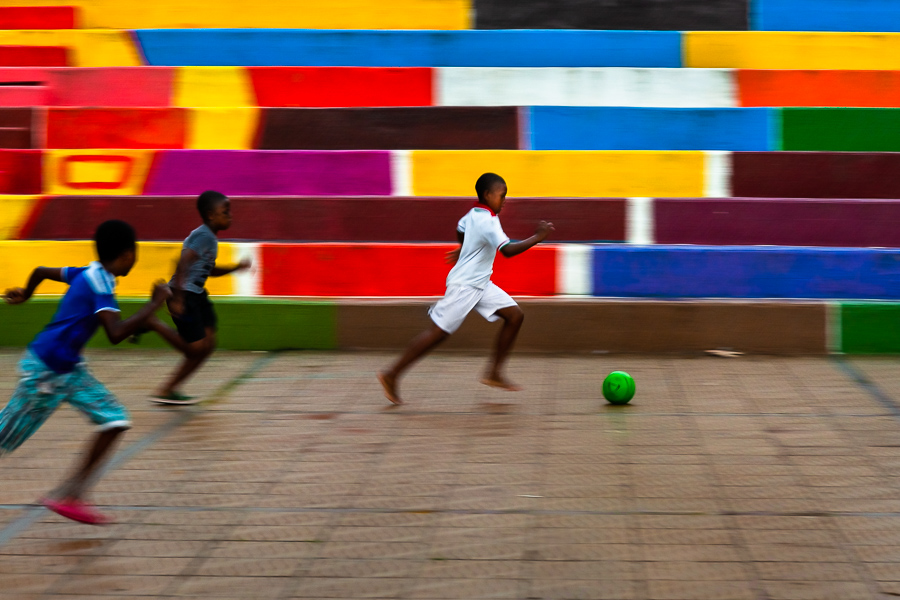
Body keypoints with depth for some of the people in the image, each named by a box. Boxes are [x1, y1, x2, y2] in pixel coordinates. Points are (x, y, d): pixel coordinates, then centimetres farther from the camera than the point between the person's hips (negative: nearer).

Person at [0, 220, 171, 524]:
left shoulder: (90, 273, 5)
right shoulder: (99, 282, -21)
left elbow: (41, 271, 20)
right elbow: (116, 333, -34)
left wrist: (24, 293, 40)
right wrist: (155, 303, -25)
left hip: (69, 369, 9)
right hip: (45, 370, -9)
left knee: (115, 418, 0)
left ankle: (68, 495, 0)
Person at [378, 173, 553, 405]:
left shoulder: (473, 214, 8)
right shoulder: (488, 221, -22)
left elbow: (460, 228, 29)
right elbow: (507, 250, -30)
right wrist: (537, 238, -24)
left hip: (480, 284, 10)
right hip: (464, 286, -10)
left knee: (515, 315, 3)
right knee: (439, 332, -6)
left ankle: (494, 373, 8)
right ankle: (391, 375, 2)